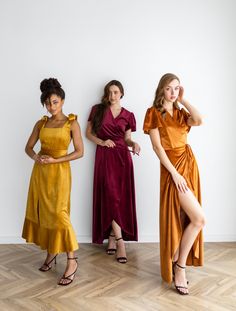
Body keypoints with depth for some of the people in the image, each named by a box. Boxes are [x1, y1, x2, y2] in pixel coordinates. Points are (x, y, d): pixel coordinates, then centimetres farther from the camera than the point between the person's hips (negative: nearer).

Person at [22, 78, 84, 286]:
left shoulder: (72, 123, -4)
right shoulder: (41, 123, 8)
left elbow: (80, 152, -9)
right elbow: (28, 147, 10)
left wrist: (55, 160, -17)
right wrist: (36, 157, -13)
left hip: (59, 172, -5)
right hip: (40, 172, 5)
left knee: (59, 214, -9)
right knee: (42, 212, 9)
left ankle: (72, 261, 1)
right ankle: (51, 253, 26)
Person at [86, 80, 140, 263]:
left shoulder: (127, 115, 11)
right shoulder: (98, 110, 7)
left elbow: (127, 138, 14)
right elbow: (88, 133, 9)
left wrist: (133, 144, -8)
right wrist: (101, 142, -8)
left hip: (123, 156, 2)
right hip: (105, 156, -2)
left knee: (122, 197, 0)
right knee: (110, 196, -9)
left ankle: (112, 237, 15)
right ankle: (120, 241, -4)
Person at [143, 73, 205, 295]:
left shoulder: (181, 113, 13)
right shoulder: (154, 113, -3)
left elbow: (199, 121, -10)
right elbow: (157, 146, -10)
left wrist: (183, 100, 1)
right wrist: (174, 172, -16)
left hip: (189, 163, 7)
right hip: (172, 166, -6)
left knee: (185, 218, 9)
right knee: (199, 219, -12)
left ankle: (177, 264, 23)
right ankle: (180, 266, 3)